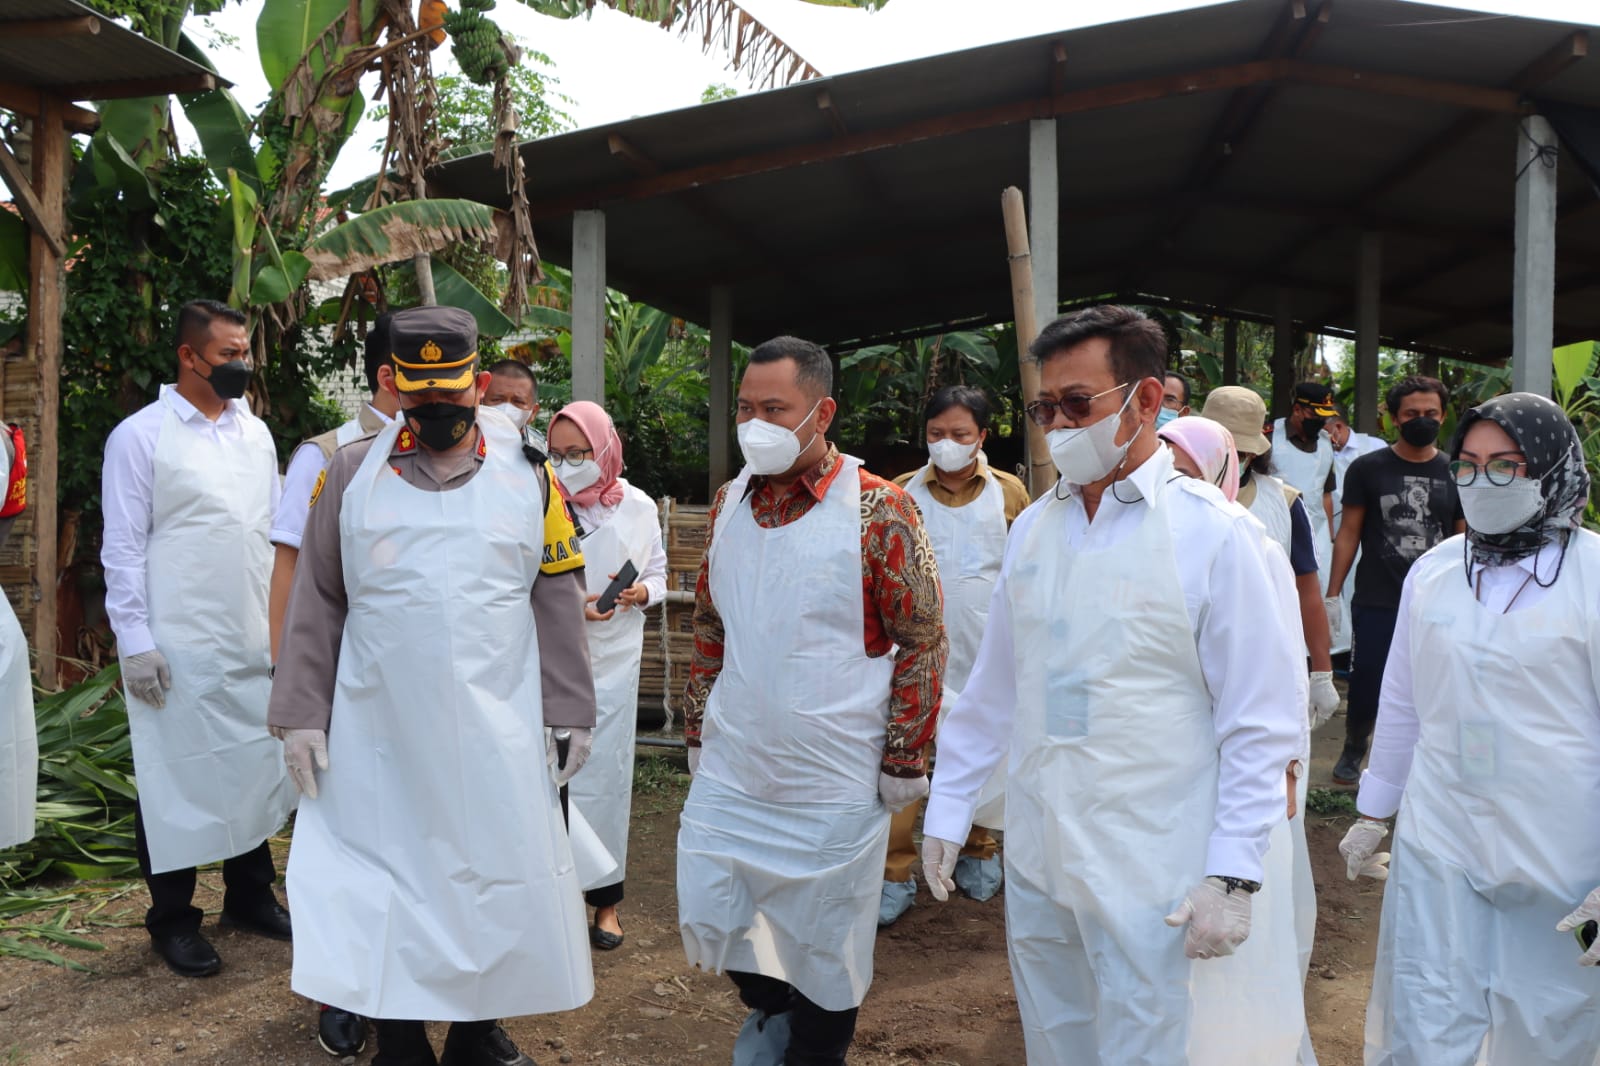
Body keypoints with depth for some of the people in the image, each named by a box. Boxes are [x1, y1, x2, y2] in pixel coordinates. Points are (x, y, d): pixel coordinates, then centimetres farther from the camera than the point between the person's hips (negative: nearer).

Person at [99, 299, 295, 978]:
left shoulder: (255, 432, 10)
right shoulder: (140, 436, -6)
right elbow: (123, 546, -7)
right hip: (179, 645, -5)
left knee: (254, 765, 13)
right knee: (176, 776, 6)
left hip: (255, 641, 5)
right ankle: (171, 920, 22)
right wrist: (135, 641, -12)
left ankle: (249, 896, 30)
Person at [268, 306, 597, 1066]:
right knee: (386, 877, 8)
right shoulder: (351, 472, 2)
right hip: (376, 731, 0)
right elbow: (317, 603, 5)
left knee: (497, 875, 8)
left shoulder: (526, 475, 2)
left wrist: (569, 711, 2)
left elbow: (558, 603, 4)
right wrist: (302, 714, 0)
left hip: (498, 733, 0)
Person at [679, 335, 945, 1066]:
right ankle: (770, 1006, 43)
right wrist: (697, 730, 13)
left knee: (825, 947, 10)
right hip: (729, 773, 5)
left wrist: (902, 760, -10)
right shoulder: (729, 502, 4)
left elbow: (922, 641, -10)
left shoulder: (878, 510, -13)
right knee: (707, 917, 13)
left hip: (833, 784, -5)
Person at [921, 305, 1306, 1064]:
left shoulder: (1213, 535, -11)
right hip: (1036, 861, 5)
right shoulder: (1033, 529, 5)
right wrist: (946, 811, 11)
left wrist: (1233, 877, -13)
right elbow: (992, 689, 10)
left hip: (1153, 881, -5)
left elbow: (1261, 722, -10)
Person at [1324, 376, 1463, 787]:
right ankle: (1353, 748, 31)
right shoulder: (1367, 469, 0)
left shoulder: (1455, 475, 6)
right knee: (1365, 685, 6)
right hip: (1375, 604, -1)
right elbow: (1349, 535, 2)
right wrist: (1332, 595, -4)